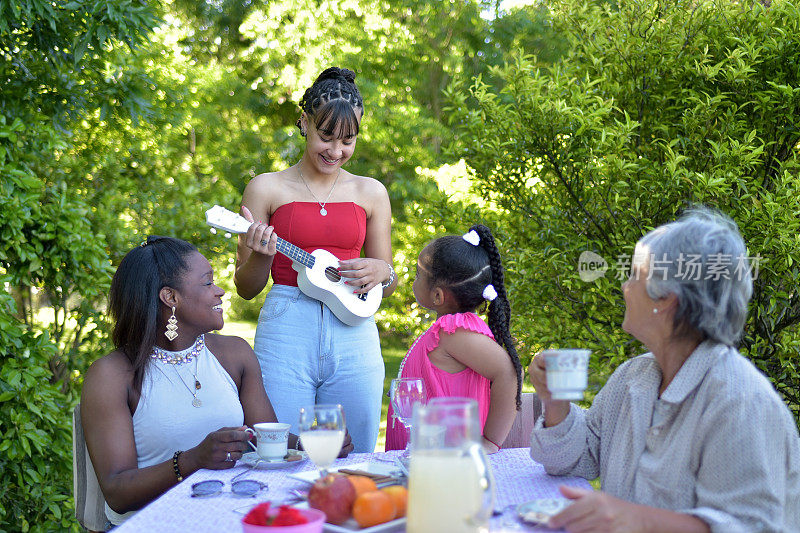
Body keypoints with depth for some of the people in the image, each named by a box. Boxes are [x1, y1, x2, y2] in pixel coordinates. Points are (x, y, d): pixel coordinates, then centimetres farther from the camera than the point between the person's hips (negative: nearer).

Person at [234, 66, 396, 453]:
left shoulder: (370, 193, 11)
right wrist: (260, 255, -13)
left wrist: (381, 272, -6)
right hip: (285, 336, -2)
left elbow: (388, 285, 16)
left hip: (354, 338, 2)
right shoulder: (267, 188, 5)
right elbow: (246, 288, 7)